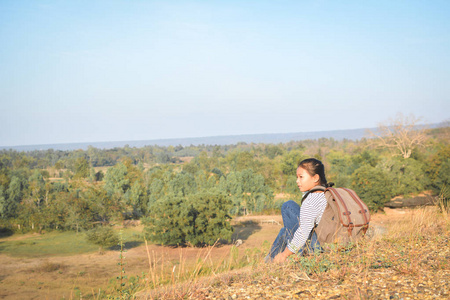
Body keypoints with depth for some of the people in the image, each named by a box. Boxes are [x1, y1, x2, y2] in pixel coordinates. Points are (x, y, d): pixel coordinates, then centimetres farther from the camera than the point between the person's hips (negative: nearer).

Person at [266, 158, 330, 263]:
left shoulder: (311, 201, -17)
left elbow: (304, 232, -23)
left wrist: (284, 254, -13)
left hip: (319, 247, -9)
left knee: (288, 206, -3)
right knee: (285, 230, 28)